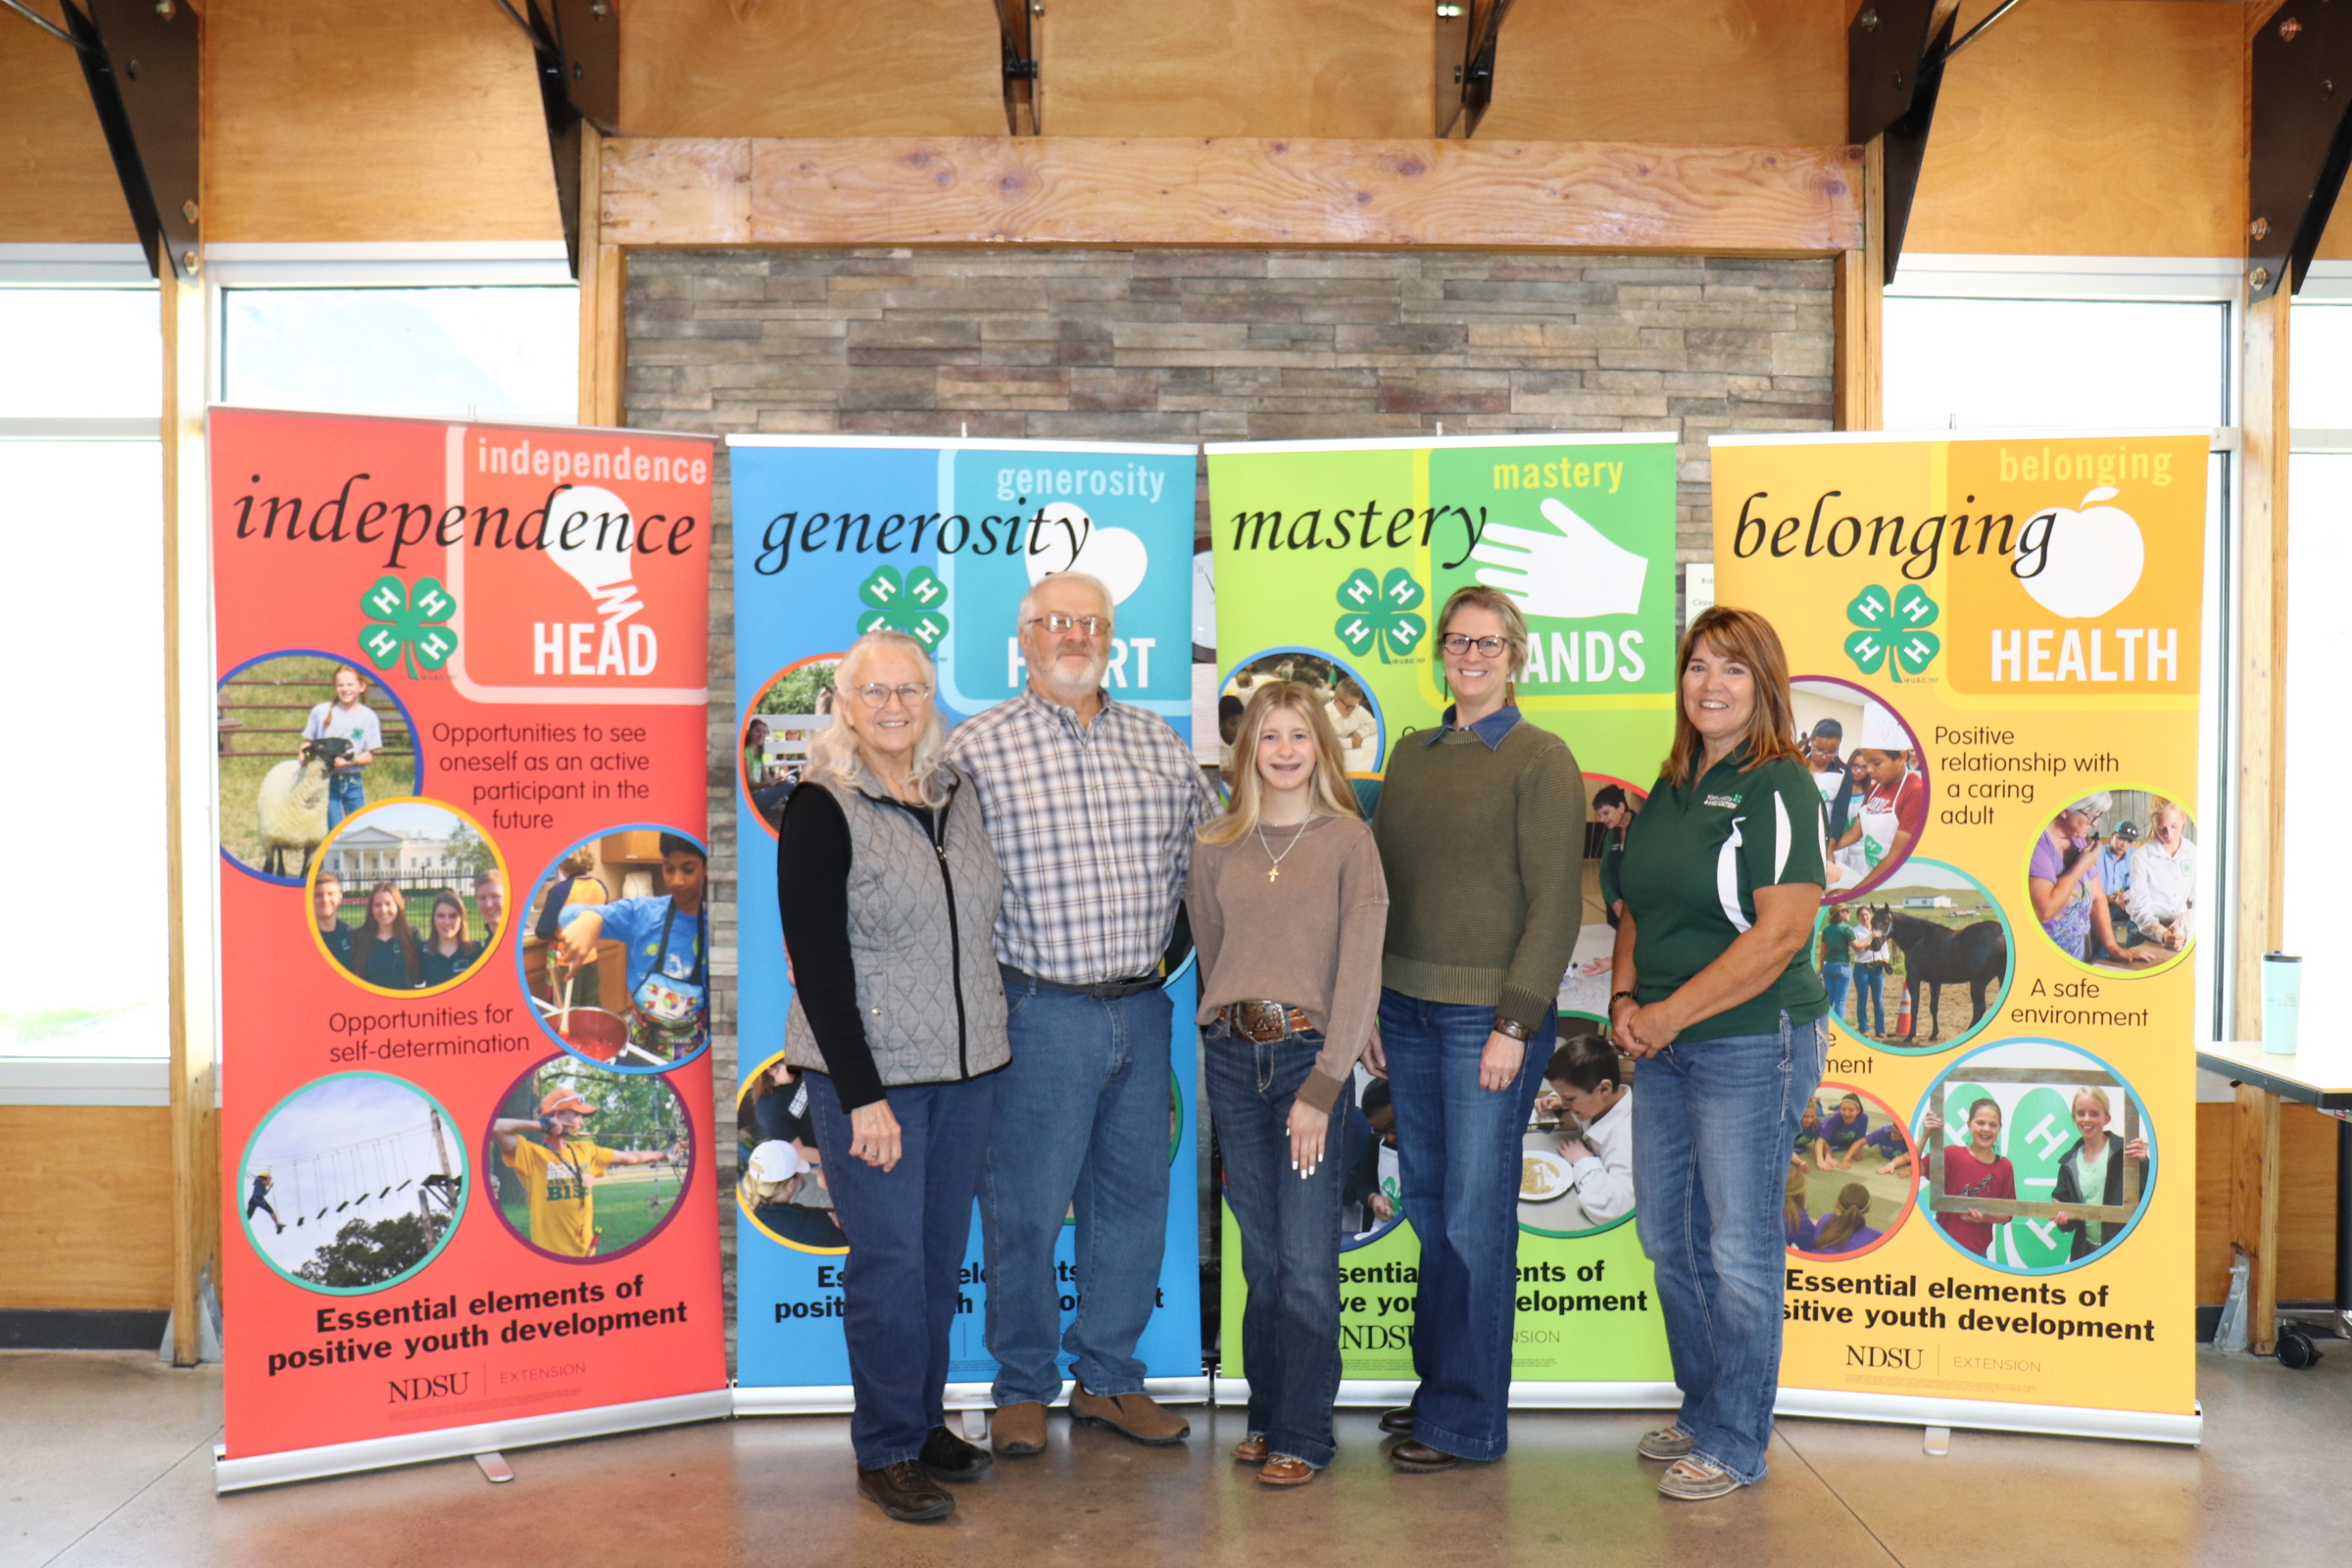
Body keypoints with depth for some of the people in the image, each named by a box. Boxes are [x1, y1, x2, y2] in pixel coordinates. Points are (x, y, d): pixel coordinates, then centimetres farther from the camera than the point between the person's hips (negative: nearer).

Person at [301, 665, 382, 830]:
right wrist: (305, 754, -11)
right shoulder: (321, 712, 1)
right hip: (326, 781, -1)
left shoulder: (368, 717, 0)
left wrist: (351, 760, -19)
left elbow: (369, 756, -1)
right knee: (334, 831, -8)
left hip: (353, 783, 1)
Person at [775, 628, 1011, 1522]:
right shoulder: (822, 808, -8)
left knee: (942, 1257, 12)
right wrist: (861, 1095, -15)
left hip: (970, 1066, 5)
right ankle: (888, 1451, 14)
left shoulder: (959, 793, 8)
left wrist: (989, 1044, 9)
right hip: (870, 1074, -5)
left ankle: (925, 1421, 28)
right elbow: (818, 963, -12)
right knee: (889, 1260, -1)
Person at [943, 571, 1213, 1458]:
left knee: (1134, 1199, 12)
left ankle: (1109, 1379, 28)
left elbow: (1206, 853, 17)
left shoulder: (1158, 743, 10)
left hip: (1142, 1010, 5)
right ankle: (1022, 1389, 21)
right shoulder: (977, 749, -3)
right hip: (1040, 1012, -4)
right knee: (1025, 1209, 3)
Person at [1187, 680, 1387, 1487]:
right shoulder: (1215, 846, 8)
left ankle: (1303, 1434, 10)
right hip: (1232, 1057, 3)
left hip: (1310, 1051, -3)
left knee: (1307, 1261, -3)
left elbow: (1359, 968, -8)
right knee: (1260, 1255, 10)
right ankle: (1265, 1414, 24)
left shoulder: (1349, 841, -3)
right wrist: (1228, 1033, 11)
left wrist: (1323, 1087, -13)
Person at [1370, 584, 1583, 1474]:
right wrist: (1369, 1000, 9)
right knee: (1427, 1200, 12)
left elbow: (1555, 905, -9)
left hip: (1488, 1014, -5)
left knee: (1476, 1210, 0)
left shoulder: (1541, 760, -4)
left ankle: (1469, 1421, 11)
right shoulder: (1412, 755, 13)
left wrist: (1515, 1024, -14)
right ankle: (1437, 1383, 26)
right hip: (1408, 1008, 6)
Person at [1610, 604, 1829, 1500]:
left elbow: (1780, 934, -19)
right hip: (1665, 1050, 8)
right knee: (1669, 1235, 15)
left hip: (1752, 1044, -8)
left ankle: (1735, 1445, 15)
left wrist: (1671, 1014, -16)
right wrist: (1625, 999, 0)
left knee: (1738, 1246, 1)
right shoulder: (1669, 790, 13)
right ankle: (1701, 1411, 32)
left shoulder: (1780, 789, -11)